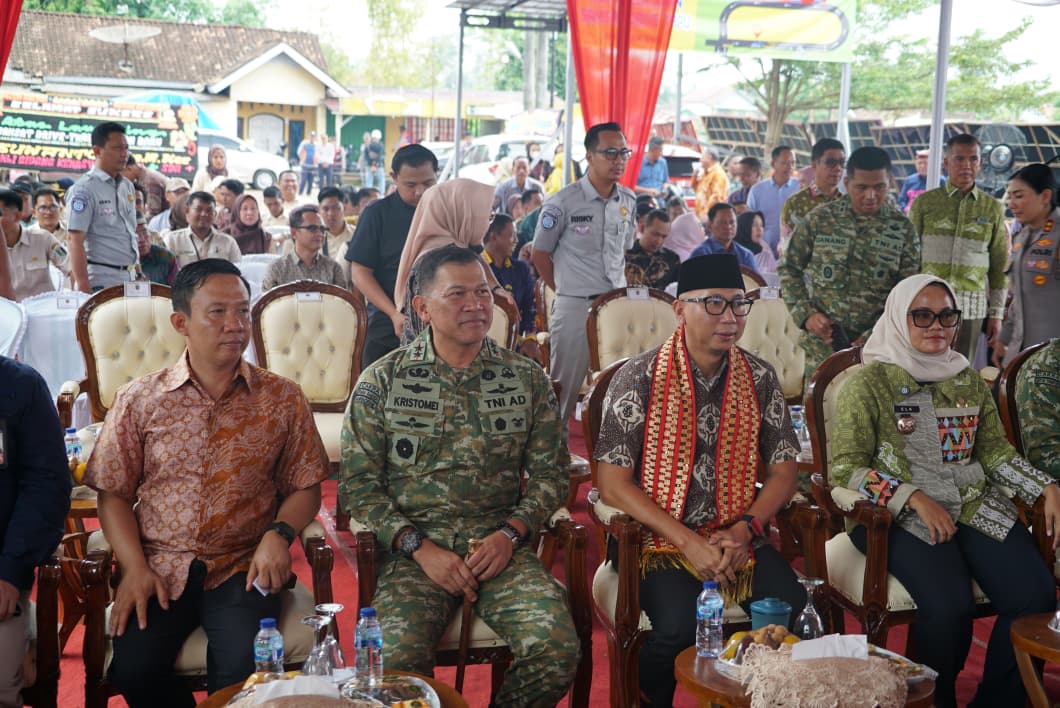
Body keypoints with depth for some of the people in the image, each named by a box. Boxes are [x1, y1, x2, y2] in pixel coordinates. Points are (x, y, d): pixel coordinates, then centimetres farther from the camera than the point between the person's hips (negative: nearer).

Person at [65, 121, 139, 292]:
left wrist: (137, 274, 14)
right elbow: (75, 241, -14)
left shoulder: (127, 186, 14)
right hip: (101, 282, -7)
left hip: (129, 278, 7)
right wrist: (84, 288, -20)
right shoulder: (84, 189, -9)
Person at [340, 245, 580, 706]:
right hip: (414, 546, -1)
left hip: (501, 543, 2)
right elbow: (357, 483, 1)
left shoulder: (527, 379, 9)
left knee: (557, 651, -24)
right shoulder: (381, 382, 3)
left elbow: (549, 474, 10)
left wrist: (511, 533, -7)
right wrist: (420, 548, -10)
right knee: (398, 659, -30)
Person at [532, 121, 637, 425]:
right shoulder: (563, 202, -9)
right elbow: (540, 255, -1)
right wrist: (565, 289, 2)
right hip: (575, 308, -5)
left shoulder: (628, 201, 8)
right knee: (566, 386, 1)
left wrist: (619, 289, 13)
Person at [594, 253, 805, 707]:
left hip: (736, 535, 4)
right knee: (682, 625, -29)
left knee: (793, 613, -22)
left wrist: (744, 530, -10)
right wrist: (688, 542, -17)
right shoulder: (639, 378, -8)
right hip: (658, 534, -3)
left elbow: (783, 471, 8)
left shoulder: (759, 379, 4)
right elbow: (613, 484, -11)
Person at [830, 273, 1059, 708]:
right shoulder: (869, 381, -2)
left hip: (974, 507, 5)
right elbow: (845, 469, -7)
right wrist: (915, 499, -17)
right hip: (898, 516, -5)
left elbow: (995, 451, 17)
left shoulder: (968, 379, 15)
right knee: (950, 606, -30)